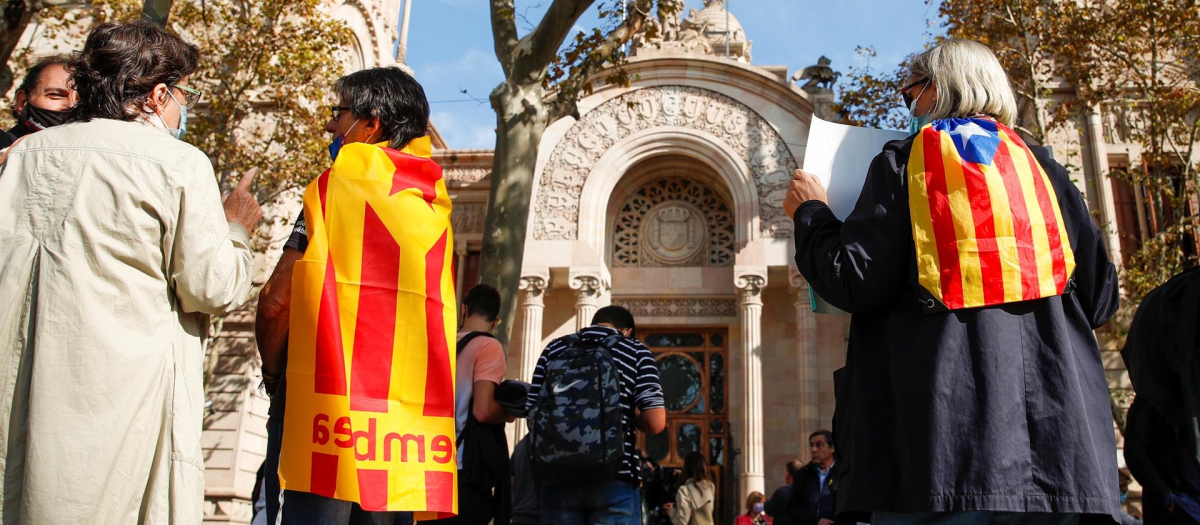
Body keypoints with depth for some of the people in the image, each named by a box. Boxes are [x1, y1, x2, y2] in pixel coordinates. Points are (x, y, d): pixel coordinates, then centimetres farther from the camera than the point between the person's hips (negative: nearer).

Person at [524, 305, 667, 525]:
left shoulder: (555, 348, 11)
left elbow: (533, 416, 10)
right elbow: (656, 423, -6)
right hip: (614, 479, -2)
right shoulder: (636, 351, 4)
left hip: (558, 478, 3)